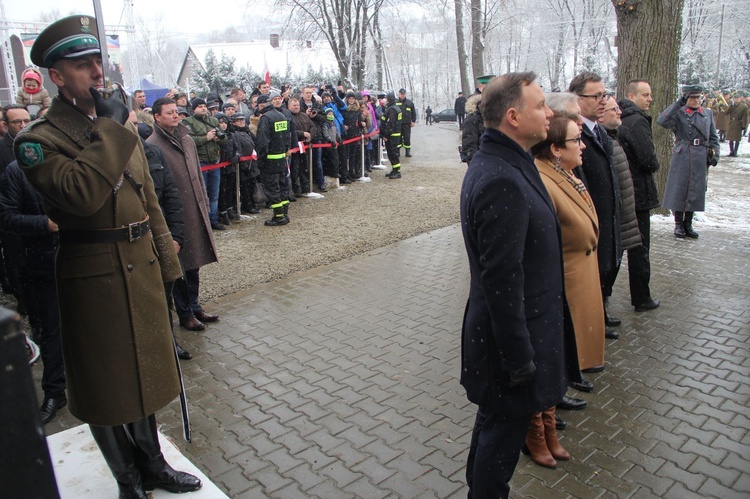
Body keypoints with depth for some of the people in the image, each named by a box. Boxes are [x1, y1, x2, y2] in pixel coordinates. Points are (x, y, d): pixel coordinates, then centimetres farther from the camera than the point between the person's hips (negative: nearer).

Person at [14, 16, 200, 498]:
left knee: (143, 369, 19)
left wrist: (166, 260, 11)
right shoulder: (38, 141, -11)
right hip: (95, 277, -6)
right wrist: (110, 128, -22)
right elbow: (80, 193, -30)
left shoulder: (121, 128, 9)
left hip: (142, 268, 6)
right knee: (106, 382, 10)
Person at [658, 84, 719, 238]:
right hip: (681, 158, -4)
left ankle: (688, 224, 19)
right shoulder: (678, 113, -1)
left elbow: (713, 138, 16)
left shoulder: (708, 114, 13)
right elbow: (662, 121, -22)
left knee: (696, 191, 7)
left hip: (701, 159, 4)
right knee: (679, 190, 1)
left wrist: (715, 154, 3)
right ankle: (678, 224, 14)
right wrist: (679, 103, -20)